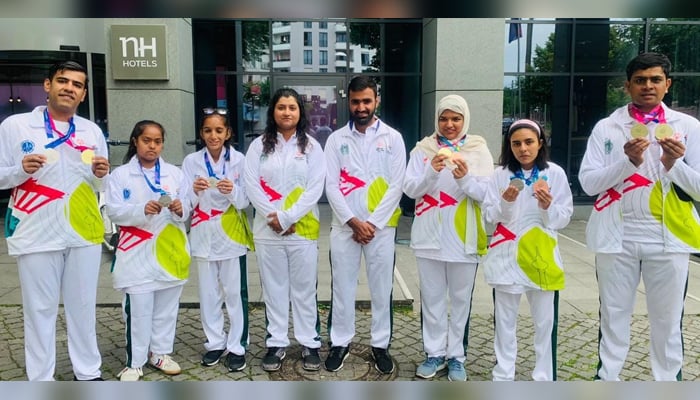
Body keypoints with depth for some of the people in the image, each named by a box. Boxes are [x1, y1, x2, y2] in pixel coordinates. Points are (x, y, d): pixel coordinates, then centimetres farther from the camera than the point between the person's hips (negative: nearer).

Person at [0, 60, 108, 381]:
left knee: (83, 306, 11)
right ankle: (40, 379, 18)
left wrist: (101, 174, -7)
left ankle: (88, 372, 24)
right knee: (40, 309, 5)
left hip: (84, 233, 3)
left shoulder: (92, 132, 10)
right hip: (37, 233, -3)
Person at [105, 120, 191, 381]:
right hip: (138, 254, -3)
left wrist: (180, 209, -18)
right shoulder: (120, 174, 2)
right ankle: (134, 362, 12)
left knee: (167, 307, 11)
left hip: (169, 251, 3)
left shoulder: (175, 173, 9)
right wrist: (142, 210, -24)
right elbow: (114, 211, -8)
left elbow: (187, 206, 5)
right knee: (138, 310, -1)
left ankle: (160, 353, 27)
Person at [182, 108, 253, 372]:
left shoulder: (239, 160, -5)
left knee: (235, 293, 3)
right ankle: (215, 343, 26)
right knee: (208, 293, 11)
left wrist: (233, 191, -28)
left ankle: (237, 346, 14)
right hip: (204, 236, 2)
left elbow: (245, 201, -7)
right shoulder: (191, 161, 0)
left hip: (232, 235, -2)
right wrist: (194, 190, -24)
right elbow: (187, 202, -3)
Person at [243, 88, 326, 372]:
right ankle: (276, 343, 21)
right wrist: (274, 217, -14)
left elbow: (315, 189, -6)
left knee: (304, 287, 6)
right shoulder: (259, 145, 5)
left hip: (302, 229, -1)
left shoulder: (311, 146, 2)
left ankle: (309, 343, 19)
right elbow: (251, 185, -3)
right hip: (267, 229, 1)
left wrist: (287, 217, -15)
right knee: (274, 287, 9)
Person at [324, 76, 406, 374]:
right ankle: (340, 342, 24)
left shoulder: (392, 138, 2)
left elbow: (396, 186, -4)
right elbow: (331, 186, -2)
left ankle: (380, 344, 23)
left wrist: (372, 223, -10)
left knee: (381, 287, 8)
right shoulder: (336, 139, 4)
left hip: (381, 226, -1)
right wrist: (353, 221, -11)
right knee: (342, 286, 9)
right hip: (344, 226, 1)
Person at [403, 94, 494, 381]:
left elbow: (487, 193, -5)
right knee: (432, 298, 10)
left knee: (460, 299, 9)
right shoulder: (423, 149, 3)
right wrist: (432, 171, -21)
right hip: (429, 236, 1)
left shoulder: (479, 150, 1)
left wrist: (466, 178, -23)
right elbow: (410, 189, -5)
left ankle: (456, 356, 23)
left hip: (463, 238, -1)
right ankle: (435, 353, 25)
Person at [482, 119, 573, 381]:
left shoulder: (555, 173, -1)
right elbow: (489, 215, -1)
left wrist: (548, 206, -20)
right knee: (505, 321, 9)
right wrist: (506, 202, -19)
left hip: (542, 256, 0)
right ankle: (503, 377, 21)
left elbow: (564, 218, -1)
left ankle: (545, 379, 19)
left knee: (545, 323, 5)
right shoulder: (501, 174, 1)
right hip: (507, 256, 1)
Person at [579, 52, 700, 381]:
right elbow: (588, 182, -5)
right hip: (617, 237, 0)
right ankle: (606, 378, 24)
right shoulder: (606, 127, 2)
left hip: (668, 238, 1)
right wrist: (628, 161, -19)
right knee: (613, 315, 11)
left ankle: (667, 380, 25)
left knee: (667, 320, 10)